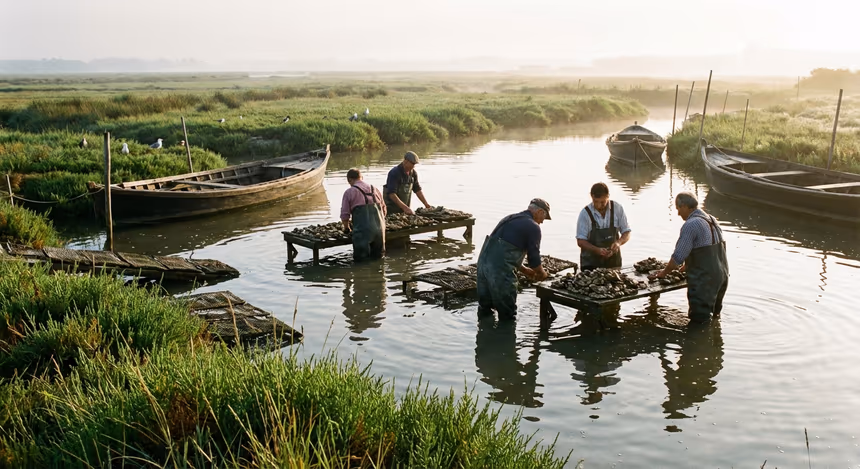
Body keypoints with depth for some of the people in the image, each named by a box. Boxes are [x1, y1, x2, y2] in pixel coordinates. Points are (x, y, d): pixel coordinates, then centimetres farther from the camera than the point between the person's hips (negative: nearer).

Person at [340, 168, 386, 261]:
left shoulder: (349, 192, 4)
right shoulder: (374, 189, 18)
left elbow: (344, 214, 2)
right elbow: (383, 209, 24)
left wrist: (346, 227, 22)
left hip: (363, 230, -4)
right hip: (379, 228, 4)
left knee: (360, 258, 7)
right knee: (377, 255, 19)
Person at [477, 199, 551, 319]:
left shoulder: (510, 219, 23)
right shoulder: (533, 227, -2)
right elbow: (534, 257, -2)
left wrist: (525, 270, 33)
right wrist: (542, 273, 19)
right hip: (500, 269, -8)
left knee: (484, 308, 21)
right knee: (507, 314, 6)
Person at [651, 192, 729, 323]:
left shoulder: (690, 225, -16)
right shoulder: (712, 220, 12)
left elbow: (678, 256, -17)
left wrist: (664, 272, 0)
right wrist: (688, 265, 33)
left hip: (703, 280, -9)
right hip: (722, 275, 9)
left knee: (699, 321, -1)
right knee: (713, 315, 22)